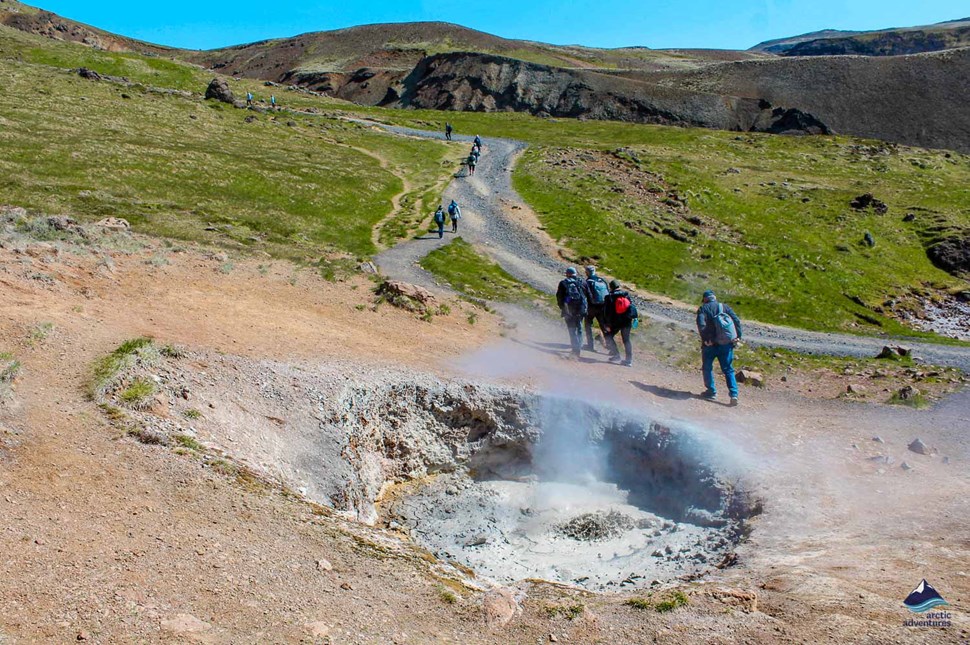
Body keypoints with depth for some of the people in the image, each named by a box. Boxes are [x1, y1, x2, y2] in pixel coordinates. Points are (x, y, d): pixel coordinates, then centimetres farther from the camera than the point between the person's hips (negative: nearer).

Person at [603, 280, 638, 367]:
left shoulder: (609, 297, -2)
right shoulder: (626, 294, 7)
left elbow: (606, 312, -5)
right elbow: (633, 306, 4)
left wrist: (607, 324, -3)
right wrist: (635, 317, 6)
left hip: (616, 322, -4)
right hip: (627, 321, 4)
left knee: (608, 336, 13)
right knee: (626, 339, 12)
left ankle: (616, 355, 4)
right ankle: (629, 360, 9)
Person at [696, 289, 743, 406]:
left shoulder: (702, 309, 0)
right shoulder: (725, 307, 10)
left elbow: (701, 325, -16)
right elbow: (737, 321, 0)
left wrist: (706, 339, -14)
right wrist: (738, 337, -1)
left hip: (710, 344, -3)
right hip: (726, 344, 3)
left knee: (707, 368, 16)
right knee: (728, 370, 8)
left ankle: (711, 392, 18)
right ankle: (734, 394, -3)